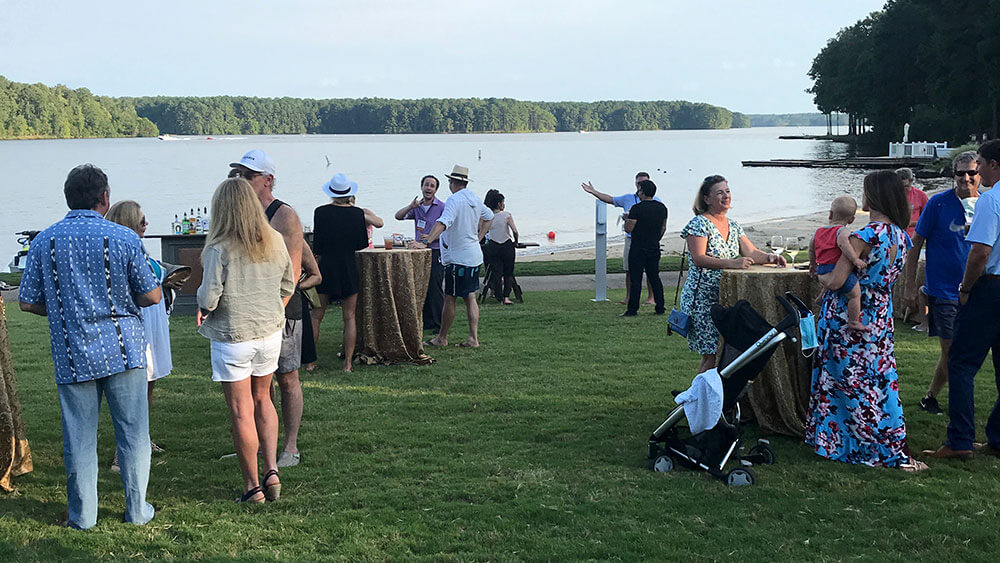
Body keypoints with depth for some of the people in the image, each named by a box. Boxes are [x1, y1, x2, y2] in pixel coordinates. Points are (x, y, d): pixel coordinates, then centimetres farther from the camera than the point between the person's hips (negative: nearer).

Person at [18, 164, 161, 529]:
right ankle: (136, 509, 16)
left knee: (79, 438, 10)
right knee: (132, 433, 9)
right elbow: (152, 296, -4)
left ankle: (82, 515, 17)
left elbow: (28, 302, 3)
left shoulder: (44, 241, 0)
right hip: (123, 349, -2)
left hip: (72, 356, 2)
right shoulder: (124, 238, -7)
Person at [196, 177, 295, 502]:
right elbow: (288, 287, 8)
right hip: (270, 332, 5)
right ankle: (272, 469, 13)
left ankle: (252, 487, 12)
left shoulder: (219, 249, -18)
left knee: (241, 411, 5)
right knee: (262, 399, 22)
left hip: (232, 336, -5)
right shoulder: (275, 242, -1)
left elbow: (208, 299, -18)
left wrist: (203, 305, 4)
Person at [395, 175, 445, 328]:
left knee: (435, 288, -7)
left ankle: (439, 325, -1)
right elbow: (398, 216, 2)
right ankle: (426, 323, 16)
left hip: (435, 253, -6)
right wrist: (411, 206, -14)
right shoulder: (417, 207, 12)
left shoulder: (442, 207, -3)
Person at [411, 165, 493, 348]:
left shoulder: (455, 200, -17)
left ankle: (442, 338, 10)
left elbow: (443, 223, -32)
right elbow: (488, 215, 29)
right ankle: (473, 338, 10)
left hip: (458, 258, -9)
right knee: (470, 297, 11)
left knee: (450, 299, 1)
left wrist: (425, 242, -39)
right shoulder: (474, 199, 10)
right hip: (475, 256, 9)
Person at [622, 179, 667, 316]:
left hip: (638, 249, -6)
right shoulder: (662, 207, 6)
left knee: (636, 279, -3)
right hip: (654, 248, 6)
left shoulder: (637, 208, -15)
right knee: (655, 278, 12)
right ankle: (660, 308, 13)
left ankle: (632, 309, -1)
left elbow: (628, 229, -16)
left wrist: (627, 219, 4)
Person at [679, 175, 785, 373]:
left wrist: (770, 258, -12)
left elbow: (751, 252, 9)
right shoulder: (699, 224, -9)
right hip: (702, 299, -7)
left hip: (726, 297, 7)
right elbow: (698, 259, -20)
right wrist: (732, 263, -30)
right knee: (712, 353, -10)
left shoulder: (734, 226, 14)